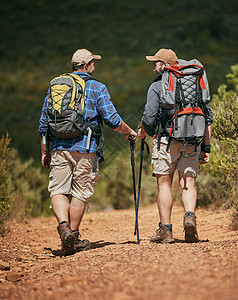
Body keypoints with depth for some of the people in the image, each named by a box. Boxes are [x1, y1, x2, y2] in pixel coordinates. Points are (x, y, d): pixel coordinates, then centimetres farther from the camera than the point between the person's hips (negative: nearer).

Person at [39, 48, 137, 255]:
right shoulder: (97, 88, 2)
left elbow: (43, 123, 15)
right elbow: (112, 119, -4)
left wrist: (45, 152, 22)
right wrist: (129, 131, 15)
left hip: (59, 147, 3)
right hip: (85, 148, -3)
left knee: (58, 190, 4)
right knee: (80, 193, 5)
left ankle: (64, 226, -19)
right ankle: (73, 237, 9)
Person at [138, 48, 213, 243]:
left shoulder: (157, 86, 0)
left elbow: (150, 117, -9)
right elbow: (208, 115, 12)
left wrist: (142, 132, 12)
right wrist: (206, 147, 14)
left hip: (167, 139, -4)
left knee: (164, 184, 4)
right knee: (188, 184, 5)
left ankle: (166, 230, 3)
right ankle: (190, 216, -20)